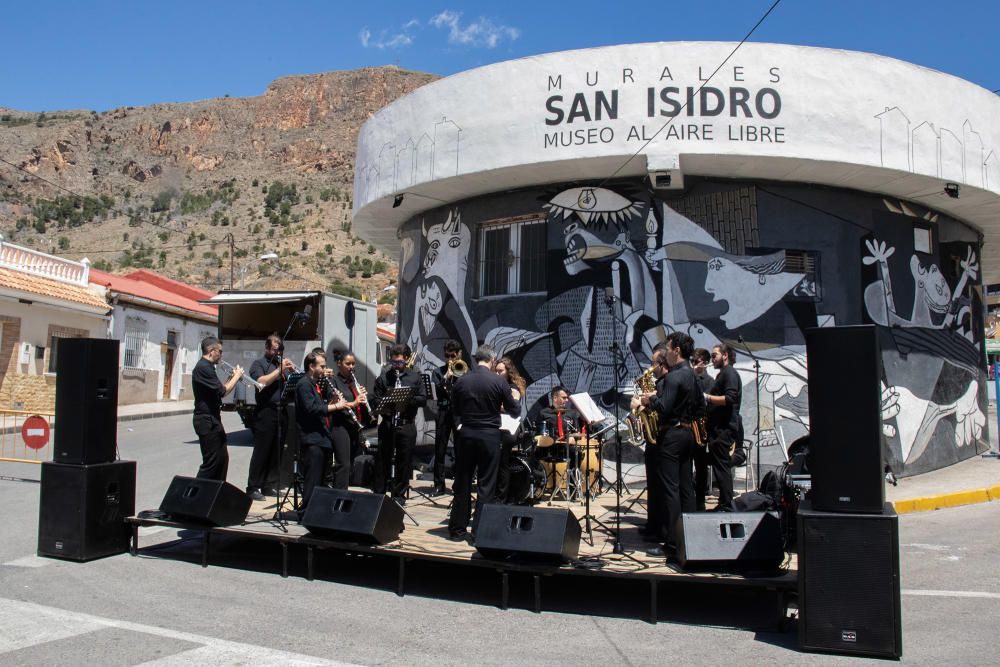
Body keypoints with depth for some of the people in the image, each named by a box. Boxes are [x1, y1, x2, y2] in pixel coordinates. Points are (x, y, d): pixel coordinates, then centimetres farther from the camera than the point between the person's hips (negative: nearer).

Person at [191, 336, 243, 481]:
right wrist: (236, 376, -8)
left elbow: (218, 390, 19)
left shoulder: (207, 367, 16)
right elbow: (222, 391, -21)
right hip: (206, 421, -10)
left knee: (222, 457, 15)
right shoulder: (203, 367, -17)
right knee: (211, 461, -7)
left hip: (213, 419, 10)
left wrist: (232, 377, 10)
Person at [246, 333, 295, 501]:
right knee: (261, 451, -3)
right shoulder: (258, 363, 3)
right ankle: (253, 487, 3)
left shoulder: (283, 363, 20)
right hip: (265, 412, -6)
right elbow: (261, 382, -15)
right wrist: (279, 370, -14)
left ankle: (270, 486, 15)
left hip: (282, 412, 6)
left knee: (277, 451, 7)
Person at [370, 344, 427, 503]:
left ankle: (399, 494, 16)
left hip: (407, 425, 0)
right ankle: (379, 493, 16)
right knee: (382, 460, 5)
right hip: (387, 423, 0)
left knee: (404, 461, 5)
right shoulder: (384, 377, 6)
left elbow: (423, 399, 1)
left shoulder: (415, 377, 7)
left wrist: (407, 400, -15)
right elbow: (374, 400, 4)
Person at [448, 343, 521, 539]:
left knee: (462, 482, 12)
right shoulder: (499, 382, -10)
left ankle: (458, 528, 19)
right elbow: (515, 412, -1)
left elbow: (455, 411, 10)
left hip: (466, 434, 3)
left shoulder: (462, 381, -1)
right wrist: (514, 400, 19)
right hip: (489, 435, -3)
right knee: (487, 484, 5)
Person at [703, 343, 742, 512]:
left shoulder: (730, 373, -9)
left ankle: (726, 506, -7)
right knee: (720, 467, 11)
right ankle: (724, 505, 16)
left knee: (721, 467, -9)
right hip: (718, 428, 10)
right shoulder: (722, 374, 22)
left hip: (724, 429, -10)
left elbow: (729, 399, -20)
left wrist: (707, 397, -15)